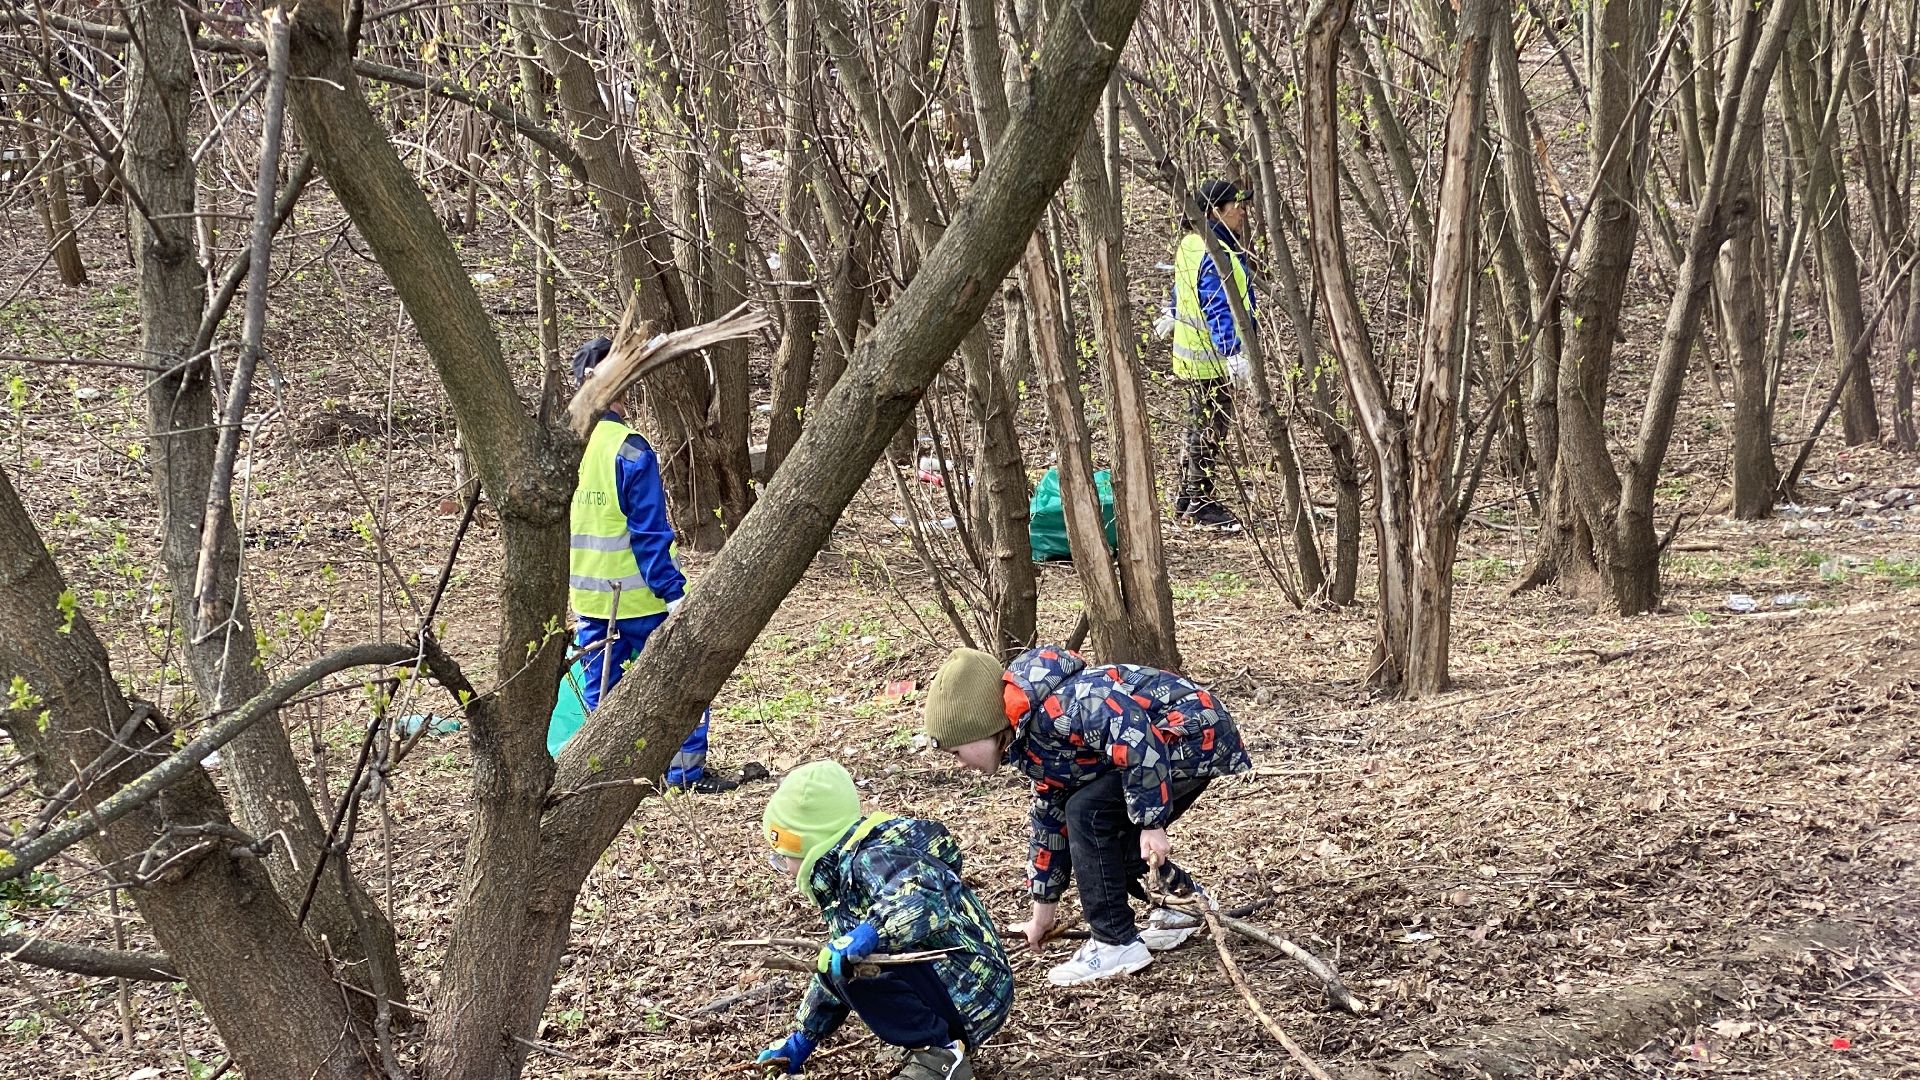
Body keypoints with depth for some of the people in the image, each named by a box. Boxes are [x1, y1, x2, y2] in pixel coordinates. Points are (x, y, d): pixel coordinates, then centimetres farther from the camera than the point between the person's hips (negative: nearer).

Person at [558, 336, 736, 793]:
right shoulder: (630, 451, -18)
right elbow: (648, 532, -18)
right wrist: (674, 592, -15)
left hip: (586, 596, 6)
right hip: (637, 595, -6)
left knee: (596, 687, 14)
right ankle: (687, 768, 8)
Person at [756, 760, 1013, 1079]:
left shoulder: (871, 858, -16)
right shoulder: (842, 876, 16)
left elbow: (928, 900, -38)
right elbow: (831, 974, 27)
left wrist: (867, 936, -49)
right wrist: (801, 1041, 27)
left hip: (972, 996, -11)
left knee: (854, 963, -24)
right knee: (838, 966, 22)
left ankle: (939, 1054, -14)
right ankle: (948, 1040, 16)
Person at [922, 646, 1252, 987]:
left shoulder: (1047, 708, -20)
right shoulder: (1037, 748, 12)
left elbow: (1130, 729, -30)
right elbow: (1051, 821, 23)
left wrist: (1150, 823, -26)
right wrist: (1043, 912, 31)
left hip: (1196, 731, -10)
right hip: (1186, 741, 10)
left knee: (1088, 812, -13)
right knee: (1102, 832, 12)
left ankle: (1117, 944, -7)